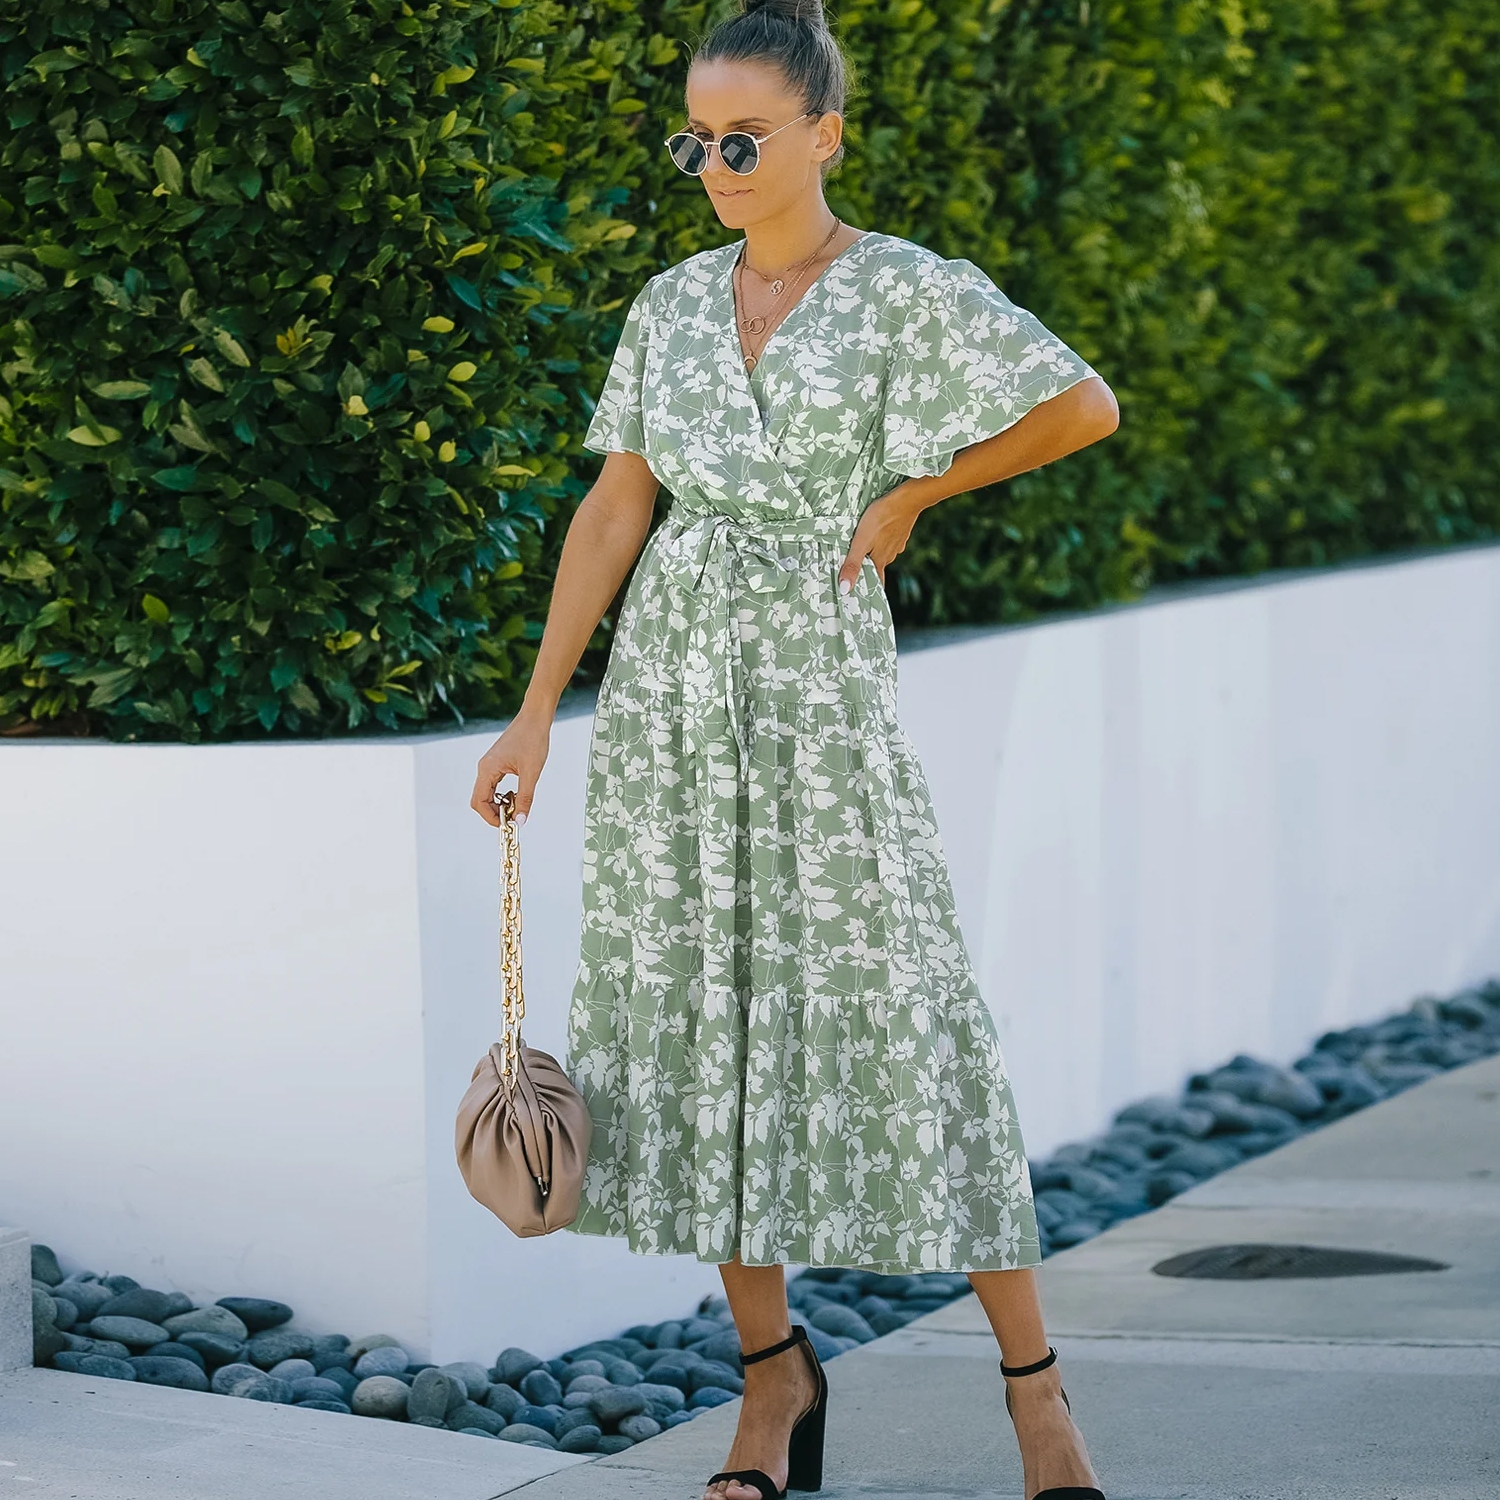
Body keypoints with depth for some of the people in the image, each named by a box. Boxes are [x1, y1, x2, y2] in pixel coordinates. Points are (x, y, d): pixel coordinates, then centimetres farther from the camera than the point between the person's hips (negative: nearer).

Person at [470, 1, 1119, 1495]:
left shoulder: (910, 292, -3)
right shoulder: (673, 304, 10)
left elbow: (1085, 405, -10)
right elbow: (616, 506, 11)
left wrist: (911, 491, -5)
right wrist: (536, 710, 7)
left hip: (817, 673, -5)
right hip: (666, 683, 5)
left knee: (892, 1012, -6)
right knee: (693, 1006, 4)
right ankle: (772, 1367, 14)